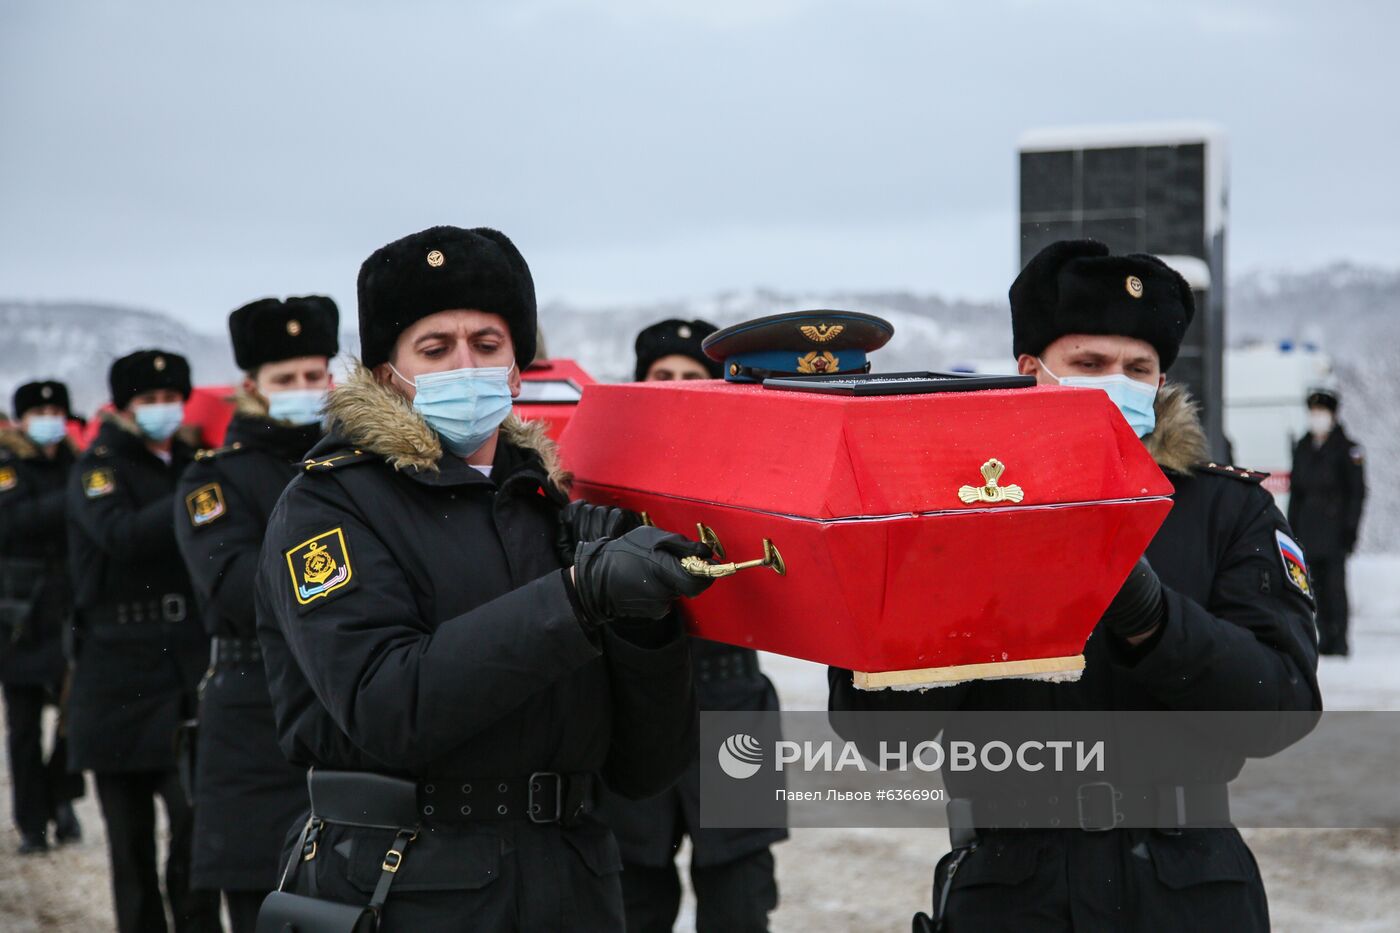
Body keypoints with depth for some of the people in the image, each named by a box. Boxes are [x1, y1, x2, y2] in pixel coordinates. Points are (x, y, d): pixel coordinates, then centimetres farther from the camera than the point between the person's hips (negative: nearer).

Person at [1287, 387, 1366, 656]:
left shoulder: (1347, 448, -3)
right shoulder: (1302, 447, 13)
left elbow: (1357, 491, -3)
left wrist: (1350, 526, -10)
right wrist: (1292, 526, 12)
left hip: (1335, 525, -5)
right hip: (1308, 527, 5)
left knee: (1335, 581, -8)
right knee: (1316, 582, 5)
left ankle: (1339, 639, -3)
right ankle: (1325, 637, 12)